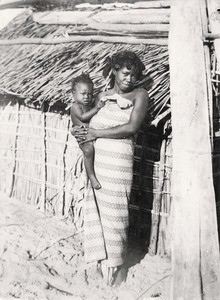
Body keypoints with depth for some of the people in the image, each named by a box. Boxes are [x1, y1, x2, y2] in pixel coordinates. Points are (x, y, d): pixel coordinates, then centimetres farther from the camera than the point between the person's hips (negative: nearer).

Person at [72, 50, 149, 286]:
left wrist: (95, 133, -10)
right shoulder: (101, 96, 16)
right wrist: (79, 132, -1)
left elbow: (131, 128, -11)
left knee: (113, 209, 2)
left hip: (117, 159, -5)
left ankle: (118, 264, 21)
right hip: (93, 158, 5)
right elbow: (84, 117, 23)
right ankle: (103, 256, 27)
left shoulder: (139, 95, 1)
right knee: (94, 205, 9)